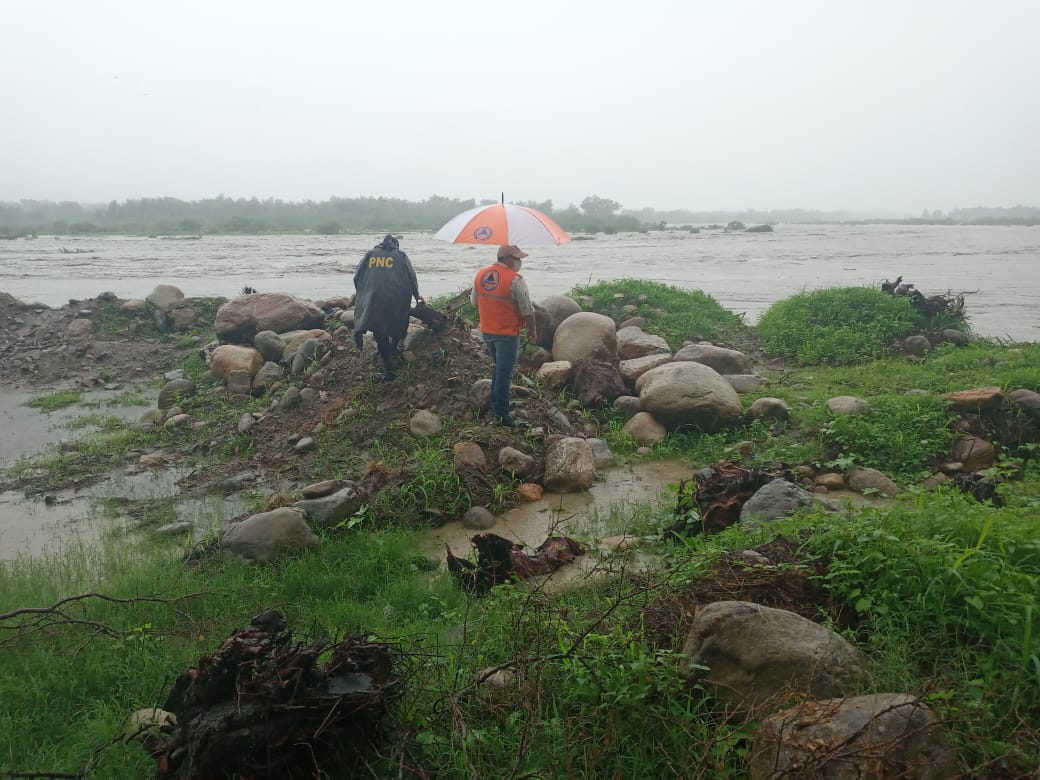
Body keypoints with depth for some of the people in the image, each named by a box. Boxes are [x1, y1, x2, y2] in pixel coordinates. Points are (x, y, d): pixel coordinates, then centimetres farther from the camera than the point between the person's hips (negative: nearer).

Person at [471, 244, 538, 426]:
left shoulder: (480, 275, 3)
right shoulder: (515, 280, -18)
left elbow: (474, 301, 13)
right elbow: (527, 309, -14)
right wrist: (532, 330, 0)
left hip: (486, 331, 7)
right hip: (507, 333, -7)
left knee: (498, 368, 23)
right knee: (504, 373, 2)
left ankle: (495, 407, 30)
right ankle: (501, 414, 8)